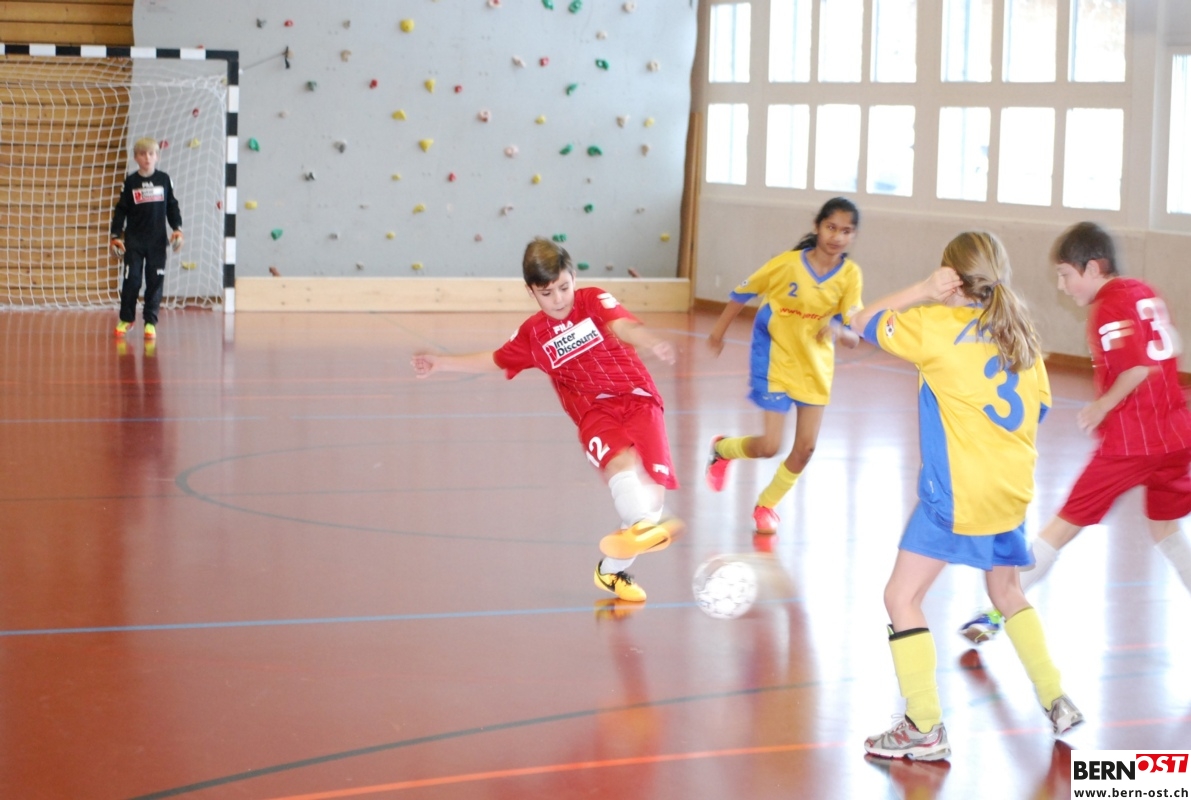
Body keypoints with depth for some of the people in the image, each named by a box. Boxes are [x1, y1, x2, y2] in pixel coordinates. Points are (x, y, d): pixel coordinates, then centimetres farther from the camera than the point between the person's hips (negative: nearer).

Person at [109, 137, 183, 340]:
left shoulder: (164, 180, 2)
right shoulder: (130, 182, 1)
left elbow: (172, 207, 8)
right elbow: (121, 209, 3)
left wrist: (177, 229, -3)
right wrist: (116, 236, -1)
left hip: (157, 240, 0)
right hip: (134, 240, 0)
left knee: (155, 281, 1)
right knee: (131, 279, 0)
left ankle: (150, 322, 10)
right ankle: (126, 319, 15)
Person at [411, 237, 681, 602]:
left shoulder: (594, 301, 2)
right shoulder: (533, 334, 12)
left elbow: (623, 326, -20)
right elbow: (495, 360, 31)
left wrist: (650, 342, -43)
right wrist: (441, 362, 32)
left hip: (639, 398, -1)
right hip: (595, 412, 1)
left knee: (652, 486, -14)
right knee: (622, 461, -33)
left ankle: (613, 569, 6)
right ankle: (642, 526, -59)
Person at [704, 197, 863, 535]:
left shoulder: (850, 275, -13)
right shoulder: (789, 263, -19)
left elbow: (853, 337, -12)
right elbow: (743, 293, -4)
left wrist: (839, 330, -35)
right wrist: (718, 333, 6)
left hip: (816, 367, 3)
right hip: (776, 362, -3)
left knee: (806, 447, 2)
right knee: (769, 446, -8)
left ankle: (767, 504, 28)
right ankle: (722, 449, 27)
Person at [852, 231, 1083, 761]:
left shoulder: (937, 325, -8)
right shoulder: (1021, 334, 10)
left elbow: (864, 322, 1)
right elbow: (1037, 407, 16)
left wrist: (923, 292, -4)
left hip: (957, 491, -7)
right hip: (1013, 489, 7)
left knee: (902, 598, -2)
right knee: (1006, 590, 26)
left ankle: (926, 731, -7)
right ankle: (1057, 702, 28)